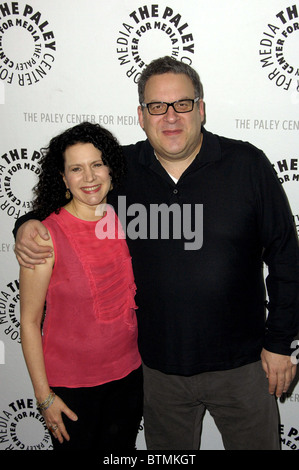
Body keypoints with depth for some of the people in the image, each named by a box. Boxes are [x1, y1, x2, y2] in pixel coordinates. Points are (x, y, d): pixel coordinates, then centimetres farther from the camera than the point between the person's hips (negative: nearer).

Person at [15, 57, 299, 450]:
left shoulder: (248, 164, -10)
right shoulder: (120, 169, -5)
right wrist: (29, 224, -9)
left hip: (241, 363, -1)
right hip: (160, 366, 2)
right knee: (169, 449, 23)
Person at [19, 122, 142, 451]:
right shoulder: (45, 236, -18)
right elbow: (29, 322, -12)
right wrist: (44, 396, -9)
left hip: (129, 374, 4)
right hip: (72, 385, -4)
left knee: (122, 448, 21)